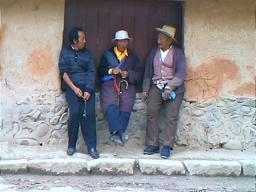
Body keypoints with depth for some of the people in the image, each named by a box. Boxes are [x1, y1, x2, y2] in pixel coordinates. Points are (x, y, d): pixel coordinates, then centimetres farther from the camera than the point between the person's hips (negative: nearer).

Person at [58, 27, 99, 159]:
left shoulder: (87, 53, 14)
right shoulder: (65, 52, 9)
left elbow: (91, 72, 5)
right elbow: (63, 71, 1)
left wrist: (88, 90, -10)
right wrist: (74, 88, -11)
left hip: (87, 86, 2)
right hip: (71, 86, -2)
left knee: (89, 113, -15)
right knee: (75, 112, -21)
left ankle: (91, 147, -13)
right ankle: (71, 145, -7)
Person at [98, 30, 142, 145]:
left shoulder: (133, 56, 20)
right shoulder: (107, 54, 18)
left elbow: (139, 74, 11)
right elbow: (100, 70, 8)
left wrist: (128, 74, -7)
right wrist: (111, 71, -10)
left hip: (127, 85, 1)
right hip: (110, 83, -1)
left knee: (126, 105, -22)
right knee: (111, 105, -26)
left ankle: (115, 134, -22)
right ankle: (119, 131, -33)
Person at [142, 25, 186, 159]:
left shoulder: (178, 53, 1)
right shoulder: (153, 52, 14)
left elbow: (180, 73, -8)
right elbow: (147, 71, 17)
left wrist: (170, 87, -19)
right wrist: (145, 89, 10)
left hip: (173, 88, -3)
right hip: (156, 87, 3)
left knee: (171, 116, -10)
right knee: (151, 114, -9)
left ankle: (167, 147, -7)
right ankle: (152, 145, -4)